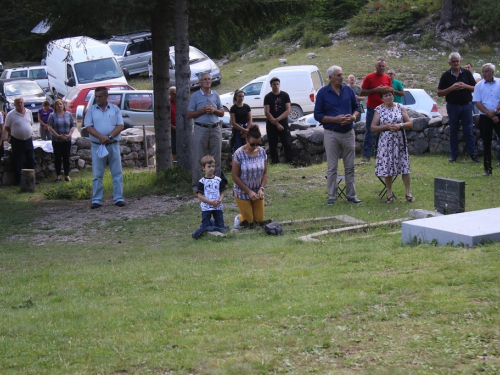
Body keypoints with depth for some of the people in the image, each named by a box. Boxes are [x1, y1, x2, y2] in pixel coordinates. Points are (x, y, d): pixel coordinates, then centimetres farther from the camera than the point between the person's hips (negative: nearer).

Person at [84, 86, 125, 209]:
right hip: (97, 146, 0)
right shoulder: (91, 110, 5)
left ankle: (118, 198, 8)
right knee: (97, 175, 2)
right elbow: (88, 127, -3)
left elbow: (120, 126, 0)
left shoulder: (115, 109, 6)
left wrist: (110, 136, -15)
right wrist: (101, 137, -18)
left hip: (113, 145, 0)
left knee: (117, 173, 2)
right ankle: (96, 200, 5)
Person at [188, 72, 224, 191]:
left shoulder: (215, 95, 12)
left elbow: (222, 113, 15)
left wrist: (214, 110, -5)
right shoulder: (195, 96, 2)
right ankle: (197, 184, 0)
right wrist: (202, 111, -12)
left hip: (215, 129, 4)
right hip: (201, 129, -4)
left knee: (216, 158, 5)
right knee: (199, 158, -3)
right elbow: (189, 114, -1)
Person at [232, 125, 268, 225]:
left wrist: (262, 188, -13)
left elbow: (265, 173, 2)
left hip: (257, 192, 4)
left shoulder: (262, 152, -5)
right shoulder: (239, 154, -18)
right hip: (243, 193, -4)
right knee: (249, 221, 2)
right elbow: (235, 176, -15)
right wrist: (249, 192, -18)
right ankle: (239, 218, 35)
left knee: (259, 220, 7)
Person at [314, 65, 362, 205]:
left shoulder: (348, 90, 4)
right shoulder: (323, 93, -4)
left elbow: (356, 107, 14)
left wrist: (353, 116, -8)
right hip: (332, 134, -3)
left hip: (348, 132, 3)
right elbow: (318, 115, -4)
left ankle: (351, 195, 15)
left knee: (350, 166, 7)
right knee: (332, 167, 2)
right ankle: (331, 196, 8)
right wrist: (335, 119, -15)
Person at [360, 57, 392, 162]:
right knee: (370, 132, -4)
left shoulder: (387, 78, 8)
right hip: (372, 108, -4)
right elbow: (362, 92, -4)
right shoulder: (369, 77, -3)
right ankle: (366, 155, -3)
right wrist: (375, 90, -16)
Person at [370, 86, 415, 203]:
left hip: (400, 142, 1)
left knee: (404, 167, -1)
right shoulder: (379, 110, 1)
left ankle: (408, 193, 7)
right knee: (387, 168, 1)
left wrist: (400, 125, -14)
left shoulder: (400, 107, 4)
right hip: (386, 143, -1)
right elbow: (373, 128, -1)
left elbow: (410, 124, 5)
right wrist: (386, 126, -13)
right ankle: (389, 194, 12)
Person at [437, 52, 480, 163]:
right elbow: (439, 93, -1)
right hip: (452, 106, 0)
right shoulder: (446, 76, 2)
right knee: (453, 131, 6)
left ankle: (473, 154, 2)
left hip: (466, 105, 0)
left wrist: (465, 86, -13)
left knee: (468, 131, 0)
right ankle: (453, 155, 12)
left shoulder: (467, 73, 5)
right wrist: (451, 88, -15)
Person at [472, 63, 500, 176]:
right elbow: (477, 103, -1)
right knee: (486, 144, 5)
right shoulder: (479, 85, 5)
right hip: (485, 118, 1)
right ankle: (488, 169, 11)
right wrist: (489, 114, -9)